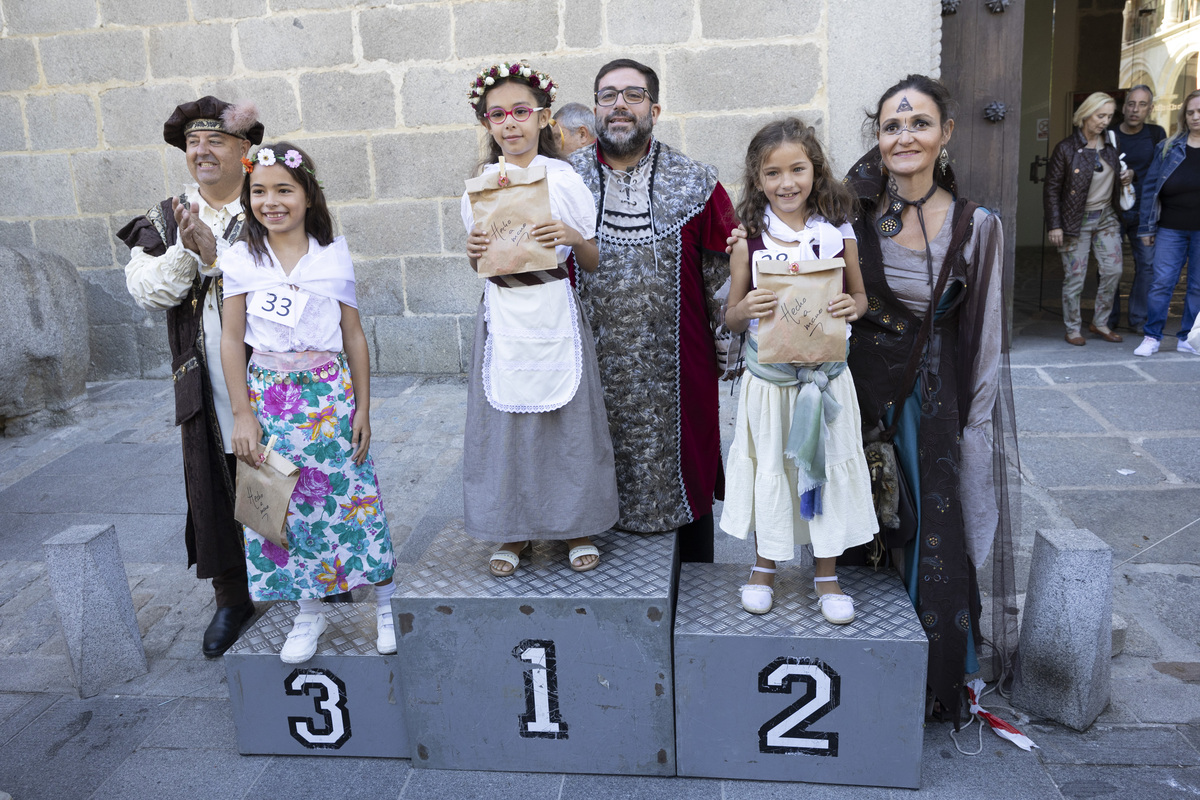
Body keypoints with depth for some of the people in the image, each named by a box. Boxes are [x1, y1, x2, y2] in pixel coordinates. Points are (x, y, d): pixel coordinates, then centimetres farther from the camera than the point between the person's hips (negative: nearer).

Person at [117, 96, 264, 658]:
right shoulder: (166, 221, 9)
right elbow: (146, 292, -1)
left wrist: (215, 254, -19)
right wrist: (185, 250, -16)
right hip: (207, 387, 3)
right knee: (216, 489, 7)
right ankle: (232, 596, 23)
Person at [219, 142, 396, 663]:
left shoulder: (334, 256, 0)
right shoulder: (241, 259, 1)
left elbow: (354, 336, 2)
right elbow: (232, 338, 2)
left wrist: (362, 408, 0)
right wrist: (242, 414, -3)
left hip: (331, 391, -1)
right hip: (270, 395, 1)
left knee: (351, 494, 2)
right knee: (285, 506, 7)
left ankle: (385, 606, 20)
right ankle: (309, 613, 25)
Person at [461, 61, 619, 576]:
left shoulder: (566, 180, -1)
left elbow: (594, 263, 1)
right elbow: (479, 264, 13)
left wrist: (572, 238, -18)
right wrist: (473, 252, -8)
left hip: (555, 315, -2)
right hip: (502, 318, 2)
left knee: (568, 417, 4)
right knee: (504, 419, 6)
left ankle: (577, 527, 22)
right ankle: (513, 531, 23)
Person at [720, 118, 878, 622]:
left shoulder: (838, 233, -1)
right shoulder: (749, 240, -4)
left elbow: (859, 296, 9)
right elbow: (730, 319, 1)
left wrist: (852, 308, -14)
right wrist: (746, 308, -22)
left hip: (826, 376, 1)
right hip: (769, 378, -1)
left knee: (828, 467, 9)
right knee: (769, 466, 10)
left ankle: (827, 575, 27)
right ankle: (764, 565, 32)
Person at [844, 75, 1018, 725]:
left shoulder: (975, 227, -5)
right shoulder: (853, 206, -4)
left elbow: (984, 341, -1)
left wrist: (977, 424, -1)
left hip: (928, 396, -1)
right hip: (854, 386, 1)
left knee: (930, 537, 4)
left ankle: (934, 681, 28)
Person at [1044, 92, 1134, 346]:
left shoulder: (1111, 145, 6)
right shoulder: (1066, 148, -9)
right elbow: (1051, 189, -8)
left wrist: (1127, 178, -2)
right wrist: (1054, 225, -12)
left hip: (1106, 217, 5)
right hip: (1076, 220, -5)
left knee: (1113, 270, 3)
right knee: (1075, 277, -1)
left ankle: (1100, 323, 18)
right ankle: (1073, 328, 13)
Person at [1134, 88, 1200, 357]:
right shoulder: (1169, 147, 5)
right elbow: (1151, 187, 6)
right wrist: (1147, 227, 3)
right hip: (1171, 229, 0)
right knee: (1161, 282, -2)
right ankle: (1152, 337, 7)